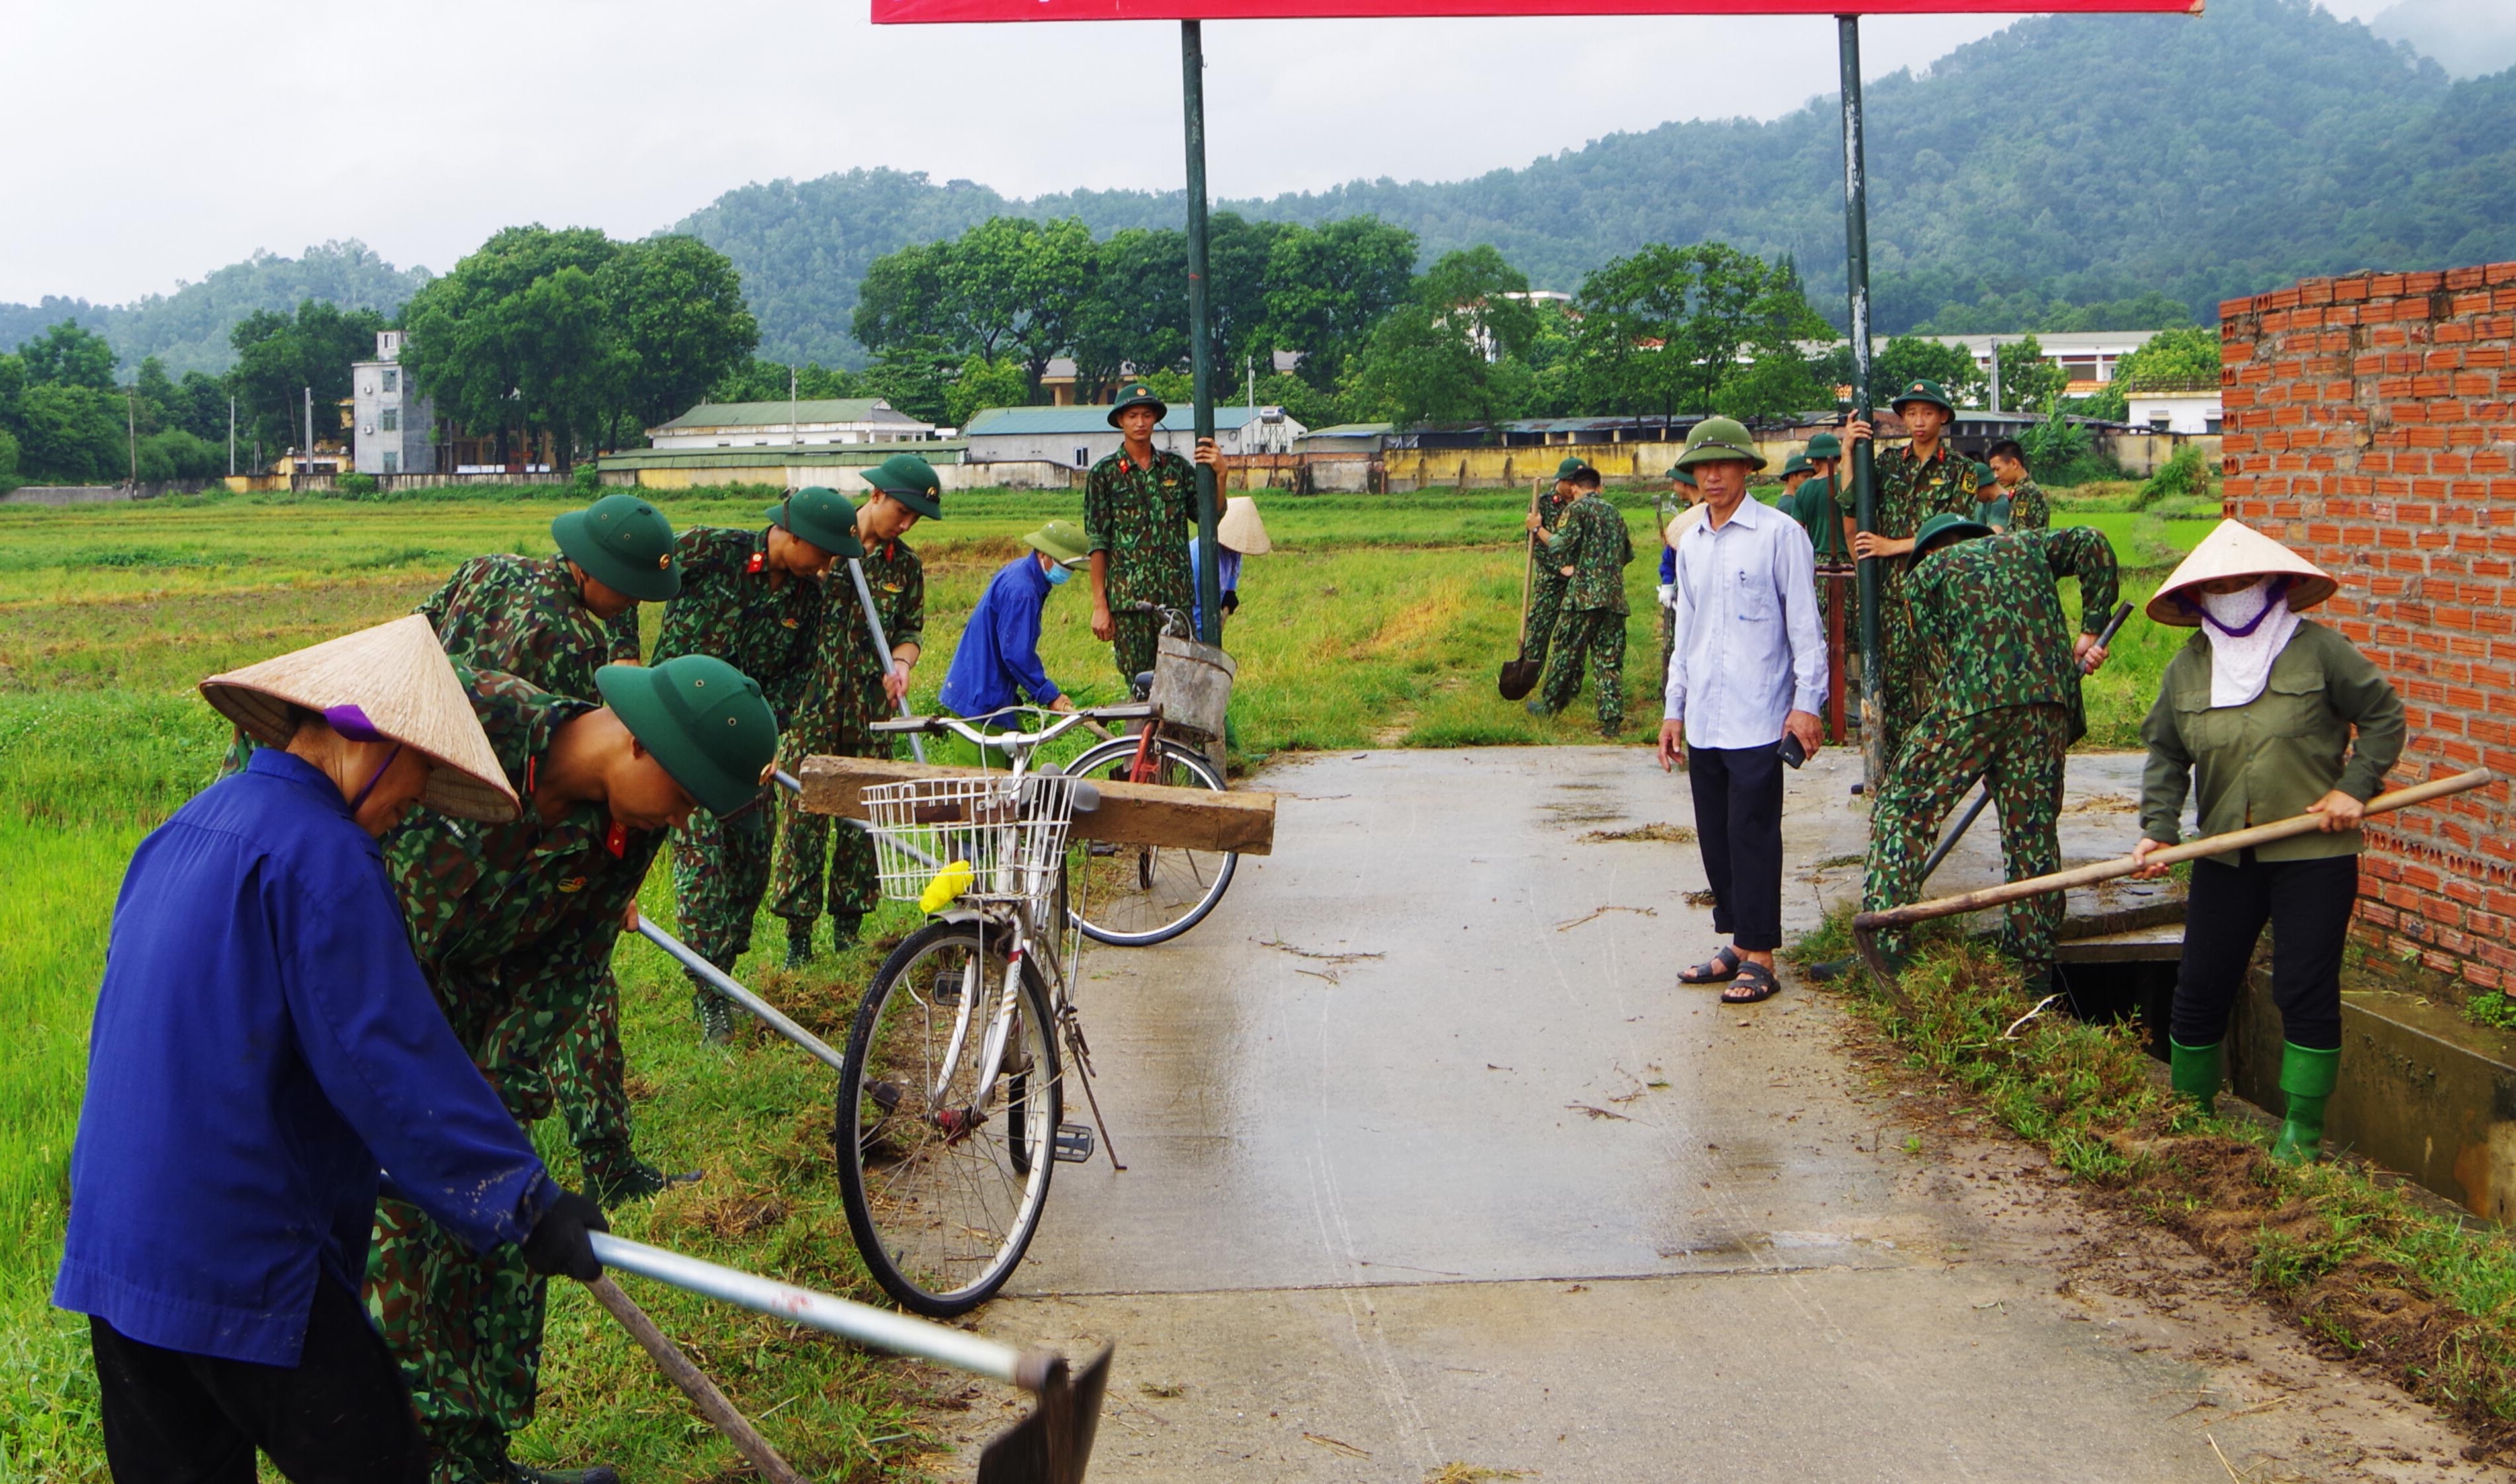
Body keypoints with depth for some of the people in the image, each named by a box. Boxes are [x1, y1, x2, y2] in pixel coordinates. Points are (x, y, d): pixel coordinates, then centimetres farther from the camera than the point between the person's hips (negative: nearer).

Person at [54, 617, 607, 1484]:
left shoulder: (188, 831, 13)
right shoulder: (321, 851, -15)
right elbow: (383, 1056, -20)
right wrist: (525, 1201, -17)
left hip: (114, 1236, 9)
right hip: (242, 1251, -9)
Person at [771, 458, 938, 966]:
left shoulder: (905, 565, 10)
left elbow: (911, 631, 12)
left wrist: (901, 664, -9)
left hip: (872, 711, 4)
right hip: (814, 703, -4)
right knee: (804, 813, -4)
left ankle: (849, 931, 16)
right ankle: (798, 936, 2)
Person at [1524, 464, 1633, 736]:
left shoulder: (1576, 509, -2)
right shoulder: (1614, 512, 18)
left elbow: (1560, 545, -12)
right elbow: (1628, 553, 22)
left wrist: (1537, 529, 1)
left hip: (1584, 593, -5)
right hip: (1615, 595, 5)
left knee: (1567, 651, 7)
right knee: (1609, 658, 3)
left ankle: (1550, 704, 19)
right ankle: (1611, 721, -4)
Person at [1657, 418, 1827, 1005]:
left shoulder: (1779, 533, -5)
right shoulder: (1690, 542, 14)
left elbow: (1804, 625, -5)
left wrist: (1806, 702, -9)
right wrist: (1674, 708, 17)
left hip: (1757, 719, -6)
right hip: (1703, 719, 6)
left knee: (1752, 835, -4)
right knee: (1715, 836, 9)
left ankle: (1760, 956, 3)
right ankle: (1737, 943, 19)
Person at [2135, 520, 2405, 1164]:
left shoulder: (2316, 649, -4)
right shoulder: (2187, 668, 6)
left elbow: (2384, 715, 2)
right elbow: (2166, 754, 13)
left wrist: (2356, 787, -8)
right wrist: (2157, 828, 1)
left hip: (2314, 853, -3)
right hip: (2225, 857, 4)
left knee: (2306, 989, -4)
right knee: (2200, 986, 6)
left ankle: (2300, 1132, 8)